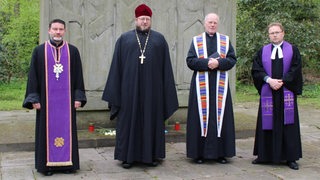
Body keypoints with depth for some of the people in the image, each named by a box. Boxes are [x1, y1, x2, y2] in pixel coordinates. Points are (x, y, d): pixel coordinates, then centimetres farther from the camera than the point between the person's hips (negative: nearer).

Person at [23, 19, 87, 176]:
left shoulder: (73, 51, 4)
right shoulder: (39, 51, 2)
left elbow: (78, 76, 5)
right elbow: (33, 76, 2)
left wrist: (78, 97, -1)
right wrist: (34, 99, -5)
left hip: (66, 99, 1)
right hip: (47, 99, -1)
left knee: (66, 129, 5)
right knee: (48, 130, 3)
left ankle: (67, 162, 14)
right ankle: (48, 164, 11)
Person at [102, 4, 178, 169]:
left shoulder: (159, 39, 9)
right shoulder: (124, 39, 7)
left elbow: (166, 67, 7)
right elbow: (116, 66, 5)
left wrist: (167, 92, 1)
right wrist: (115, 92, -1)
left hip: (152, 89, 1)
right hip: (130, 89, 0)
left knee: (152, 120, 6)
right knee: (129, 121, 3)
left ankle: (152, 155, 16)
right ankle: (128, 156, 11)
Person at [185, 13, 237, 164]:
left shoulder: (225, 40, 10)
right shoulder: (196, 40, 7)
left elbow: (232, 60, 2)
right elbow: (190, 61, -2)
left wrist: (218, 63, -16)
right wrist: (207, 62, -17)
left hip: (220, 85, 1)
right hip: (201, 85, -1)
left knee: (220, 116, 1)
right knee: (201, 115, -1)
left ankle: (220, 152, 9)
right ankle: (200, 152, 5)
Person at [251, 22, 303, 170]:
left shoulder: (292, 50, 7)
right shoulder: (262, 51, 9)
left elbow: (295, 69, -2)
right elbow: (256, 70, 1)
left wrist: (282, 82, -12)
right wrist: (269, 80, -14)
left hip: (286, 94, -1)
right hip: (268, 94, 1)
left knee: (287, 123, -1)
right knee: (267, 123, 3)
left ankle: (290, 158, 5)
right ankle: (264, 155, 11)